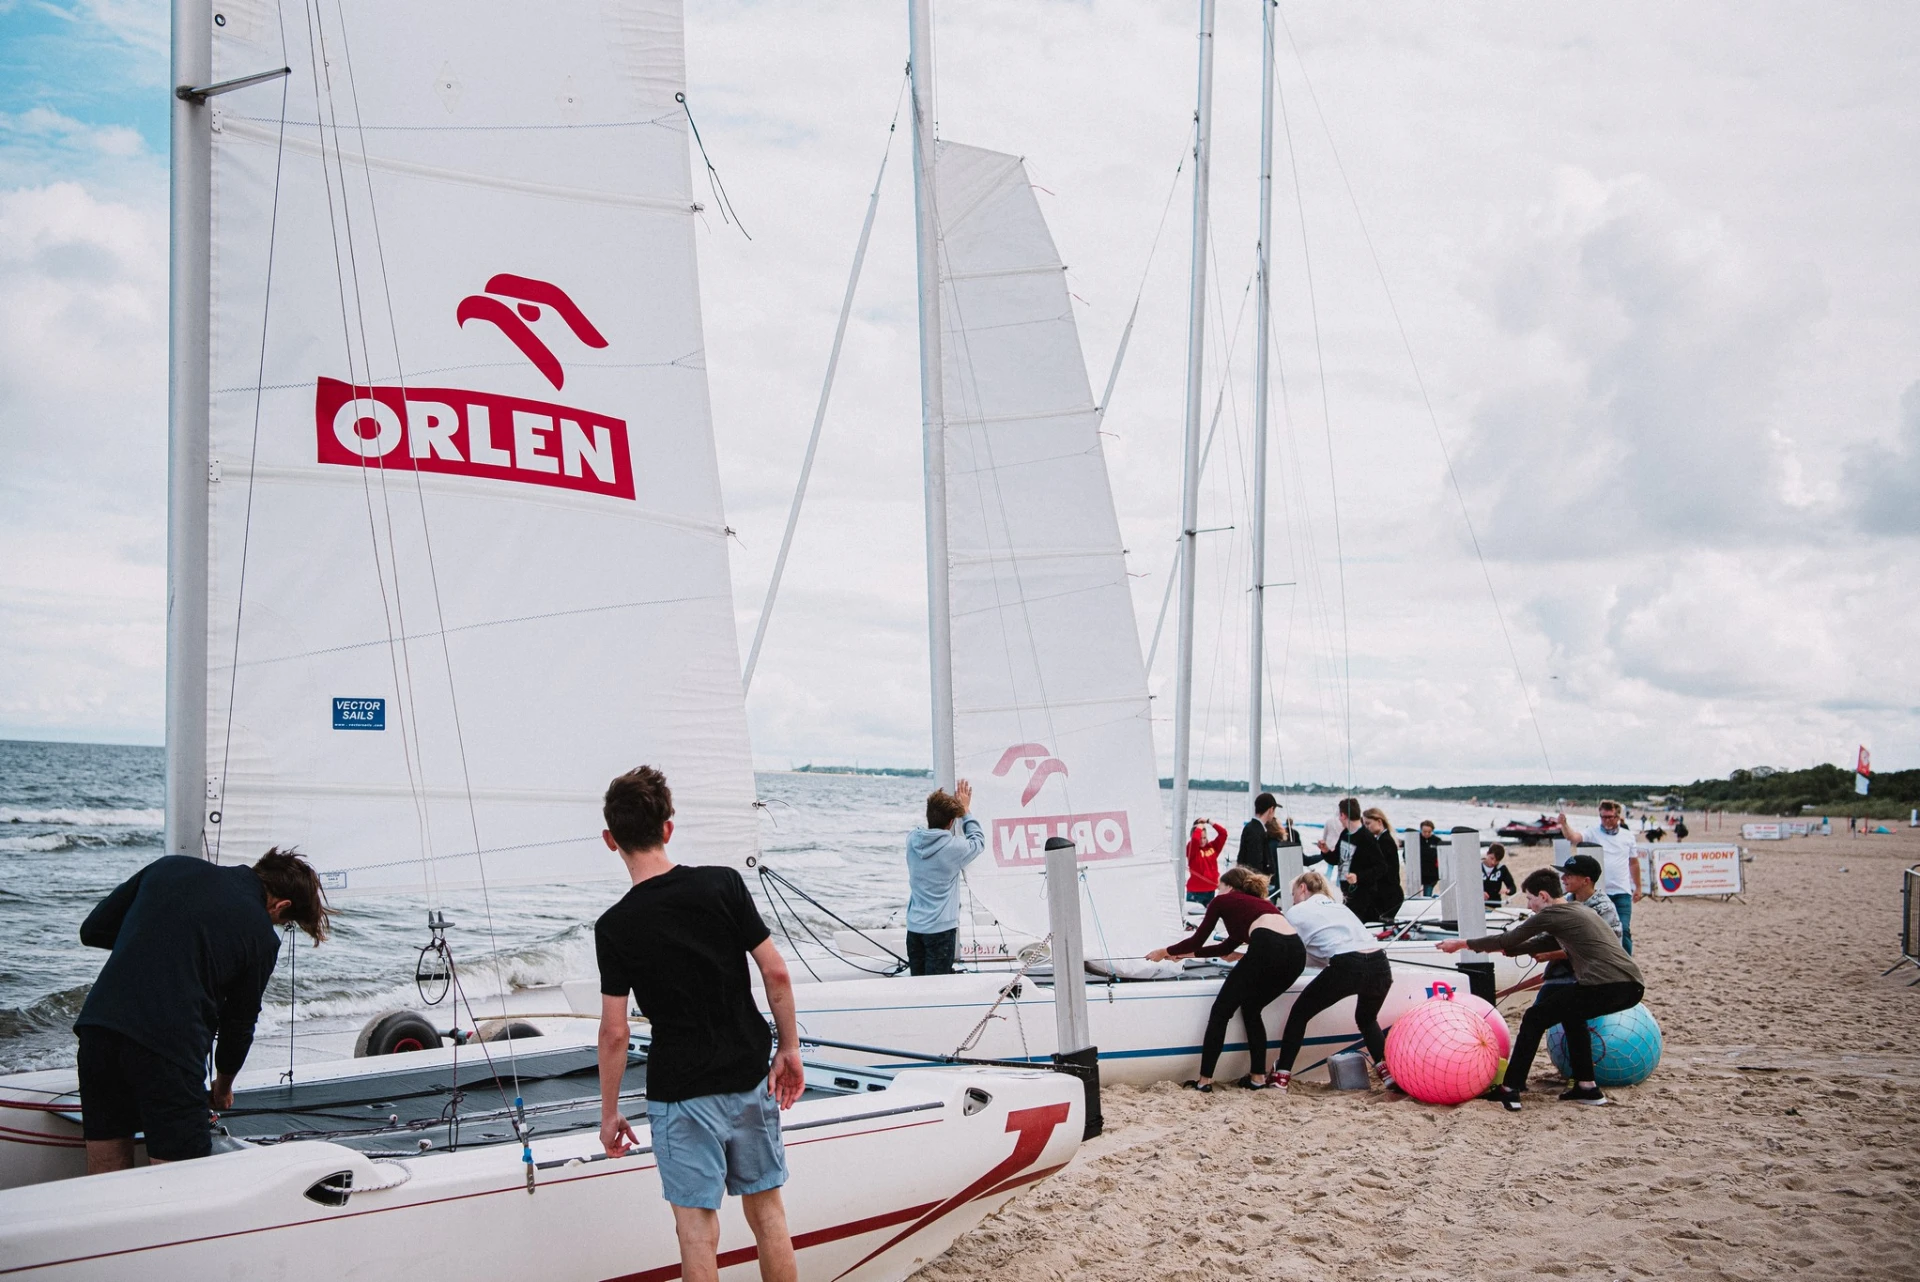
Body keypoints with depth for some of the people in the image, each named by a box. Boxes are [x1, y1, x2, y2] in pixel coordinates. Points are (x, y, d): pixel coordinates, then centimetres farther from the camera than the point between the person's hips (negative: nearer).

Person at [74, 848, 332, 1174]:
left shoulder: (171, 866, 16)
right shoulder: (261, 936, 5)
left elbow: (92, 930, 21)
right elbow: (240, 1022, 16)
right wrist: (223, 1087, 33)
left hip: (97, 1023, 6)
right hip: (168, 1046, -5)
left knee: (103, 1183, 14)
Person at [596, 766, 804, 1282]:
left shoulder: (615, 926, -10)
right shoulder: (723, 883, -6)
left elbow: (615, 1033, -8)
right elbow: (776, 974, -5)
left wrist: (609, 1113, 4)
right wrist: (790, 1049, 7)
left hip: (680, 1092, -3)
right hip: (750, 1077, 3)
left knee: (697, 1229, 4)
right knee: (766, 1210, 15)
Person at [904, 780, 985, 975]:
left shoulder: (912, 840, -2)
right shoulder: (954, 848, -15)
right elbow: (978, 841, 8)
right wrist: (966, 809, 16)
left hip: (914, 927, 5)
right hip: (941, 929, -5)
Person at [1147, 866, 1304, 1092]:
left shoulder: (1223, 900, 22)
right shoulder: (1257, 904, 39)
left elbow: (1198, 940, 24)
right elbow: (1227, 947, 44)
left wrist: (1166, 951, 40)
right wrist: (1186, 953, 54)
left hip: (1267, 948, -6)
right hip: (1296, 952, 7)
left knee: (1220, 1012, 8)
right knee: (1251, 1010, 26)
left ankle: (1205, 1080, 7)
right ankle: (1258, 1077, 22)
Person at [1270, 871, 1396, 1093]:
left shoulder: (1298, 912, 15)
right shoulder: (1339, 906, 33)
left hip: (1346, 966, -5)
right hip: (1380, 964, 5)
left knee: (1299, 1013, 16)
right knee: (1367, 1019, 32)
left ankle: (1281, 1077, 14)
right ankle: (1388, 1072, 12)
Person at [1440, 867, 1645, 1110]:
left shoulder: (1551, 914, 1)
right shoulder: (1582, 911, 27)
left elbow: (1508, 940, 7)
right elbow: (1546, 944, 37)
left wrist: (1463, 944, 17)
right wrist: (1501, 949, 41)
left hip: (1606, 985, -9)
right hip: (1632, 988, 9)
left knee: (1535, 1017, 3)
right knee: (1570, 1012, 31)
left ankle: (1509, 1091, 3)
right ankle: (1587, 1086, 28)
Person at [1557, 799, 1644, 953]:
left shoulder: (1628, 836, 6)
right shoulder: (1592, 834, -3)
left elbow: (1634, 863, 15)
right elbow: (1574, 837, -22)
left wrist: (1638, 887, 16)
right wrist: (1564, 824, -43)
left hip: (1622, 893, 1)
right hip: (1598, 892, -1)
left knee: (1624, 930, -2)